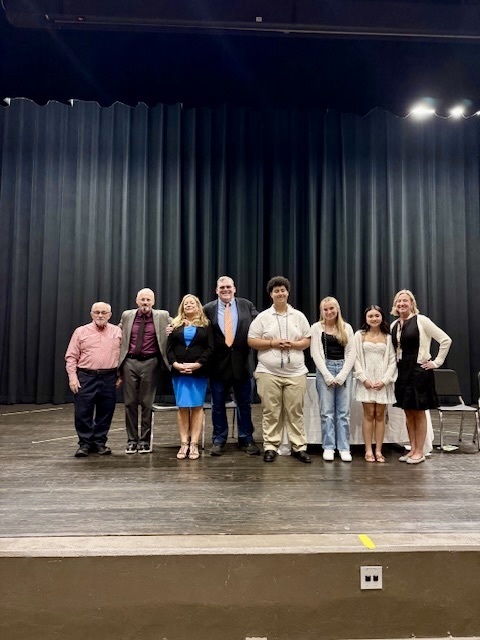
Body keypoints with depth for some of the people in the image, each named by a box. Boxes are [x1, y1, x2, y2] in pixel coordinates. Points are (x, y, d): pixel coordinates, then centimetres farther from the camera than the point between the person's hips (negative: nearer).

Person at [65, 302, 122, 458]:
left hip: (109, 378, 1)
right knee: (83, 412, 0)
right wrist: (72, 377, -5)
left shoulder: (117, 332, 7)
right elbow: (71, 357, 3)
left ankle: (100, 443, 21)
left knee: (105, 413, 7)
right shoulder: (81, 332, 4)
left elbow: (122, 355, 9)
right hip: (86, 377, -1)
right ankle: (85, 444, 14)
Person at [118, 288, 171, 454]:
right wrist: (119, 357, 12)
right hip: (129, 362, 2)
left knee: (147, 403, 4)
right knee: (130, 402, 6)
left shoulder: (162, 316, 1)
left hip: (150, 363, -2)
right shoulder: (127, 316, 8)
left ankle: (145, 440, 16)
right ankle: (131, 440, 17)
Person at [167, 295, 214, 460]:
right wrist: (175, 363, -10)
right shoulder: (175, 325, 12)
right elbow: (169, 348, 6)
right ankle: (184, 444, 6)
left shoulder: (206, 325, 7)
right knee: (182, 407, 1)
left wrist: (197, 364, -13)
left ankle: (194, 444, 3)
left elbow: (210, 348, -1)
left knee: (197, 407, -1)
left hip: (199, 372, -1)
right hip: (179, 372, 2)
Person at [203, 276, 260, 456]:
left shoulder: (247, 305, 3)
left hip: (242, 362, 0)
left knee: (244, 404, 10)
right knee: (218, 404, 9)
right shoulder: (208, 309, 2)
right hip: (218, 363, 0)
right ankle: (218, 440, 23)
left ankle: (246, 440, 22)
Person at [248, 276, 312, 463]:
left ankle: (299, 447, 14)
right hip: (268, 373, -1)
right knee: (270, 412, 3)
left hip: (295, 373, 1)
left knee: (295, 412, 5)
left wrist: (293, 344, -10)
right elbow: (251, 341, 1)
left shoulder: (299, 316, 9)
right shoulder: (262, 317, 4)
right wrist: (272, 343, -11)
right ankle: (270, 447, 13)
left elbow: (307, 341, 9)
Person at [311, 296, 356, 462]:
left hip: (344, 370, 2)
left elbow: (351, 353, 4)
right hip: (325, 369, -1)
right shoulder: (316, 327, 4)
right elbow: (316, 353, -2)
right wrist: (328, 376, -9)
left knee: (344, 412, 2)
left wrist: (341, 376, -7)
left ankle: (344, 448, 8)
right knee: (327, 411, 0)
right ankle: (328, 447, 8)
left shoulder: (346, 328, 9)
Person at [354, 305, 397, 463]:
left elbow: (392, 361, 3)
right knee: (369, 415, -1)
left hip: (382, 381, 1)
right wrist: (364, 379, -10)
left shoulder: (388, 337, 7)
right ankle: (368, 450, 6)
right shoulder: (360, 335, 4)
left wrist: (384, 380, -8)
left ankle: (378, 450, 10)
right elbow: (356, 359, -1)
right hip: (366, 380, -1)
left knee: (380, 415, 3)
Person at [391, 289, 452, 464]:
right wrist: (394, 366, 8)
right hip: (402, 371, 6)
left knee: (419, 412, 2)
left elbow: (446, 340, -10)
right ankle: (412, 449, 21)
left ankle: (419, 452, 12)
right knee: (408, 412, 11)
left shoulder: (421, 320, -9)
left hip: (419, 370, -6)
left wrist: (437, 362, -8)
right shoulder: (394, 325, 9)